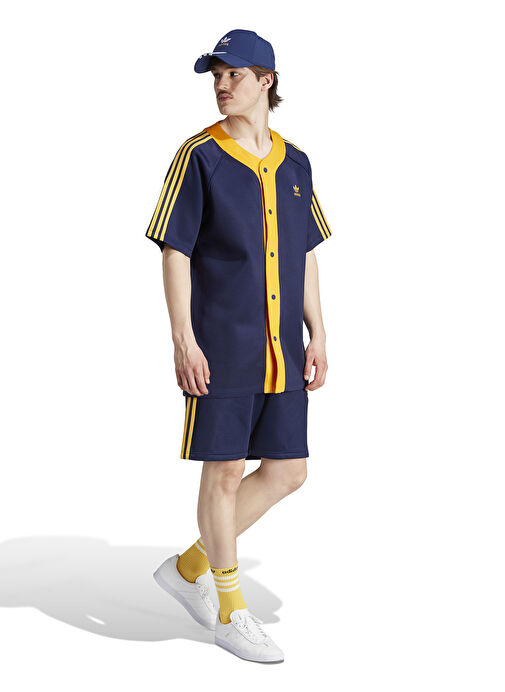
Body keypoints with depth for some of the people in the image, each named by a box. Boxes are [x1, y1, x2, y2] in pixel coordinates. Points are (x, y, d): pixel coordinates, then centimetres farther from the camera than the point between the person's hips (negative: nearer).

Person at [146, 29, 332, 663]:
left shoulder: (295, 163, 11)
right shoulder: (199, 157, -5)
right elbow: (174, 253, -7)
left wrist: (317, 334, 10)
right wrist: (183, 340, -14)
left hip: (282, 349, 6)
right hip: (222, 347, -6)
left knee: (287, 471, 7)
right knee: (225, 472, 1)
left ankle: (191, 567, 25)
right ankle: (230, 612, 18)